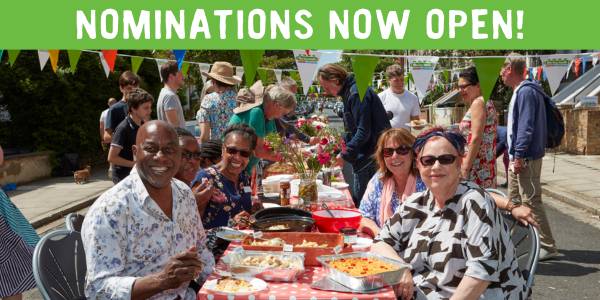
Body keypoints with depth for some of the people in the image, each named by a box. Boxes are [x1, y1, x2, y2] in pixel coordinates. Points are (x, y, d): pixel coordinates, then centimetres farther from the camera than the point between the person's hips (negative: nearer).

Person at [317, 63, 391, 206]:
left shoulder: (357, 93, -16)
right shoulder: (349, 93, 15)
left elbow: (363, 131, -22)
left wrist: (345, 154, -19)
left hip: (370, 156, -10)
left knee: (360, 203, -5)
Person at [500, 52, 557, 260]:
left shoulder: (526, 92, -16)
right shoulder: (519, 92, 16)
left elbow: (526, 127, -23)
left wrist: (519, 156, -24)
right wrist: (512, 154, 24)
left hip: (526, 158, -11)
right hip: (517, 157, 11)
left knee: (531, 201, -7)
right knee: (514, 200, 17)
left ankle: (547, 247, 0)